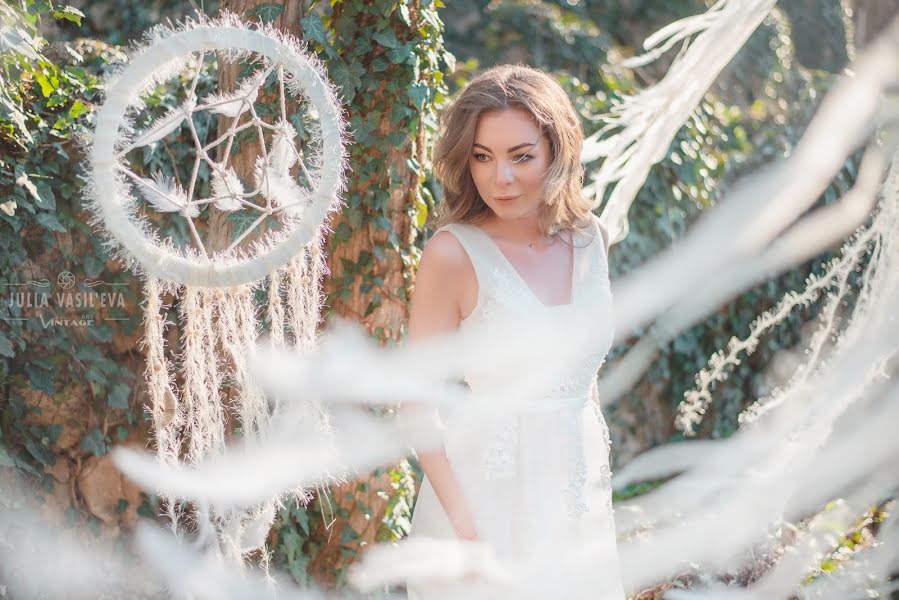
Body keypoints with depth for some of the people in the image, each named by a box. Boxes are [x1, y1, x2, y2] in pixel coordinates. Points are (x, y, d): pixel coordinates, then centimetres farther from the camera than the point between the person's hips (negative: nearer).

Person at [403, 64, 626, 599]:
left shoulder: (590, 240, 1)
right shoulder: (453, 254, -14)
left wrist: (598, 472, 12)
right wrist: (465, 526, -21)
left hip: (580, 497, 5)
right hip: (486, 494, -5)